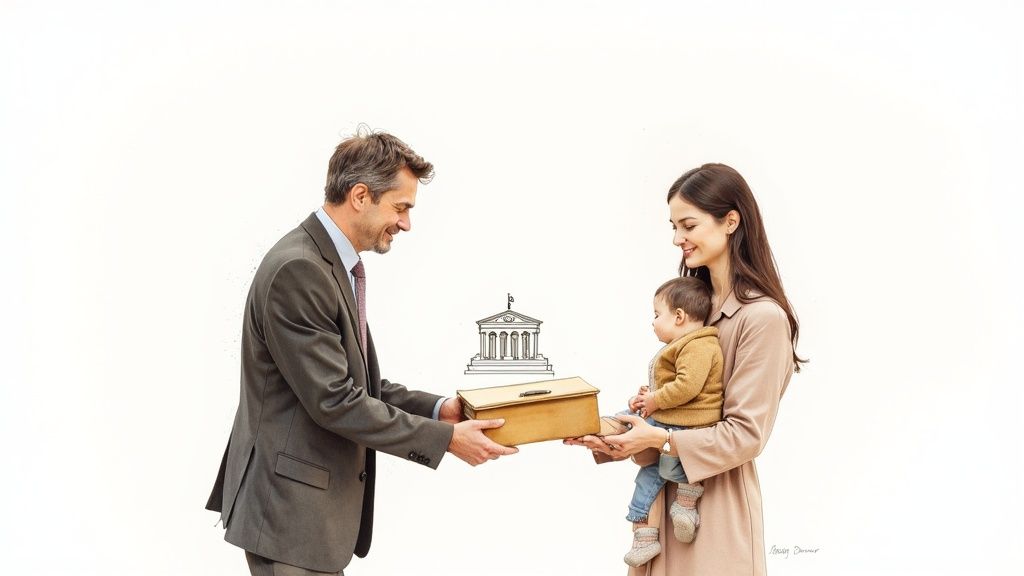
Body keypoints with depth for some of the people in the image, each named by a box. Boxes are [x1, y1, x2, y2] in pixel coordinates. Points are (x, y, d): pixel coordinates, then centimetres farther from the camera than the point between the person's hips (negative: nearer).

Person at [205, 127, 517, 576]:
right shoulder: (296, 270, -21)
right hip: (290, 509, -10)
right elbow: (335, 401, -23)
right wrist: (445, 438, -17)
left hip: (318, 502, 10)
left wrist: (437, 408, 3)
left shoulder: (337, 265, 10)